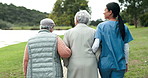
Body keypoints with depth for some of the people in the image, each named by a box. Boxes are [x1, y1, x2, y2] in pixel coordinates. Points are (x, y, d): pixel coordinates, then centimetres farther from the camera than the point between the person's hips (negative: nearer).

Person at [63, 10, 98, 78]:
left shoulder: (68, 32, 4)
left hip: (74, 66, 0)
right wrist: (97, 64, 15)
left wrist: (67, 65, 14)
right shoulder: (93, 32, 4)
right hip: (90, 66, 0)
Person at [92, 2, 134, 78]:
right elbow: (126, 48, 4)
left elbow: (96, 45, -15)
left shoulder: (101, 26, -6)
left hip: (105, 63, -1)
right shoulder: (124, 27, 1)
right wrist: (126, 62, 15)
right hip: (120, 64, 1)